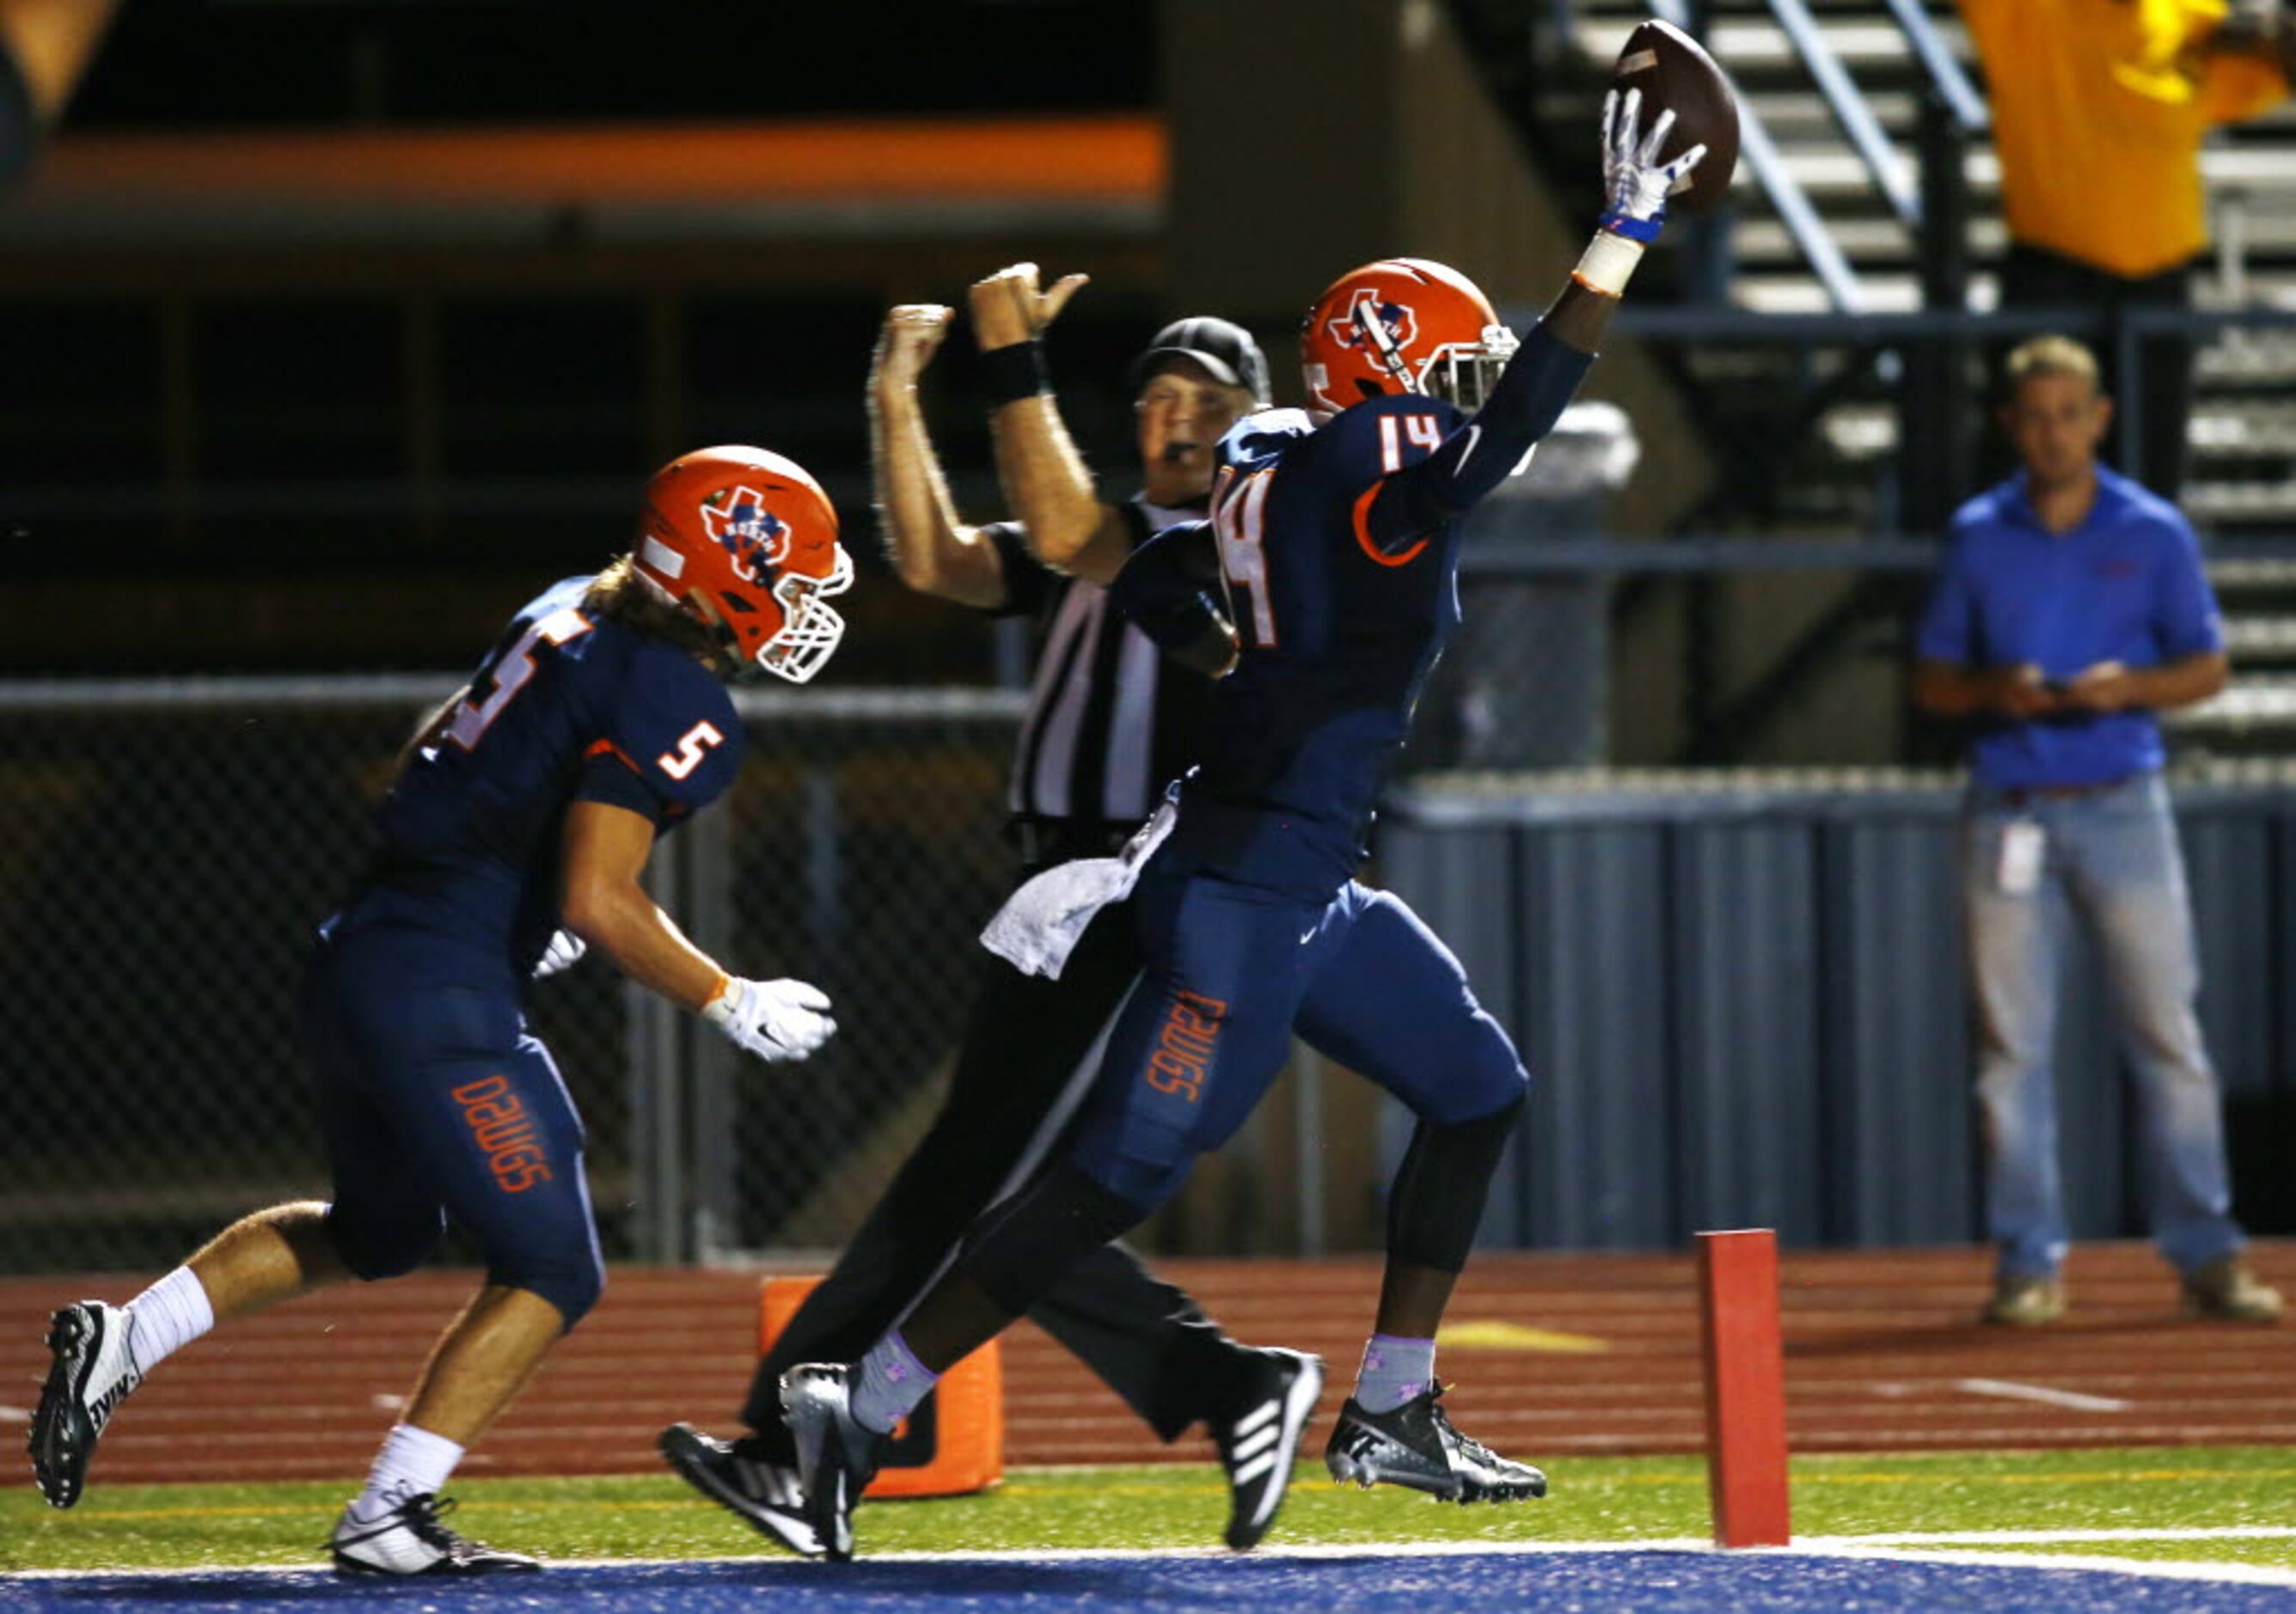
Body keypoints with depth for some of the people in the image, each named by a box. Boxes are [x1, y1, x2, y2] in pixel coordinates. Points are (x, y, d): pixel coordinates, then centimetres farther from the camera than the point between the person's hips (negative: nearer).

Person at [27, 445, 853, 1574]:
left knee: (378, 1232, 28)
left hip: (352, 962, 9)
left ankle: (118, 1342, 20)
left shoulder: (568, 615, 12)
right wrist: (731, 1006, -10)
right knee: (550, 1272, 2)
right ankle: (388, 1520, -2)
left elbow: (427, 760, 23)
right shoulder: (677, 702, -15)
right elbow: (598, 901, -21)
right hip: (442, 1001, -9)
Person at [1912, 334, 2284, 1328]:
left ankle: (2205, 1255, 0)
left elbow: (2207, 668, 7)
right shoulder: (1979, 537, 8)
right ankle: (2027, 1262, 5)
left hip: (2122, 806, -1)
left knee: (2167, 1031, -3)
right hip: (2009, 811, 1)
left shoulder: (2154, 533, 5)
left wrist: (2129, 685, -12)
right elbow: (1931, 680, 11)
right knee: (2012, 1044, 0)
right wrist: (1994, 691, -11)